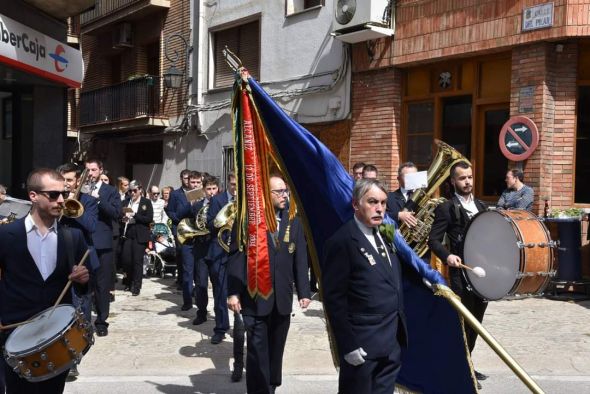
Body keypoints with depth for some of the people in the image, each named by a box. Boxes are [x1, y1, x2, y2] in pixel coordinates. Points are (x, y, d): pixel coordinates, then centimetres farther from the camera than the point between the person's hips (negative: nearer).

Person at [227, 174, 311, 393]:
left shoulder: (293, 222, 7)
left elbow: (300, 259, 6)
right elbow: (236, 257, -6)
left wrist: (303, 291, 1)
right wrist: (233, 292, -12)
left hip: (282, 298, 4)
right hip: (255, 297, -4)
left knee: (276, 349, 14)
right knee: (257, 350, -1)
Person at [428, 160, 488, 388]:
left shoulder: (481, 206, 14)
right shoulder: (446, 208, -7)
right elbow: (433, 240, -12)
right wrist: (447, 256, -28)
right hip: (461, 274, -7)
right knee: (463, 323, -3)